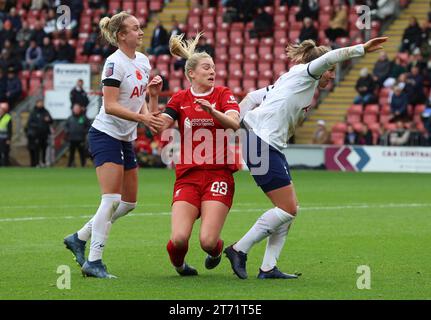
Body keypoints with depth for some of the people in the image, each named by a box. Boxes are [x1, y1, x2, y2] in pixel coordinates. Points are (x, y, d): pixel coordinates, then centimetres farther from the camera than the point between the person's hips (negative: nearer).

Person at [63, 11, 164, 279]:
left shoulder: (143, 61, 9)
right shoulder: (115, 63, -15)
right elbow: (110, 106, -21)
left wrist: (153, 94, -2)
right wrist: (142, 117, -28)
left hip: (126, 140, 9)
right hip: (105, 134, -9)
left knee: (129, 203, 10)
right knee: (112, 200, -15)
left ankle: (79, 238, 22)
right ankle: (94, 261, -11)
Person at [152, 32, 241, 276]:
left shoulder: (223, 94, 6)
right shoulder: (180, 99, 10)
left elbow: (234, 123, -12)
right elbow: (159, 128, -3)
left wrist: (213, 111, -31)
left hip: (219, 175, -1)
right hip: (188, 177, 1)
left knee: (207, 241, -16)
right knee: (179, 238, -17)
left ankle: (217, 251, 23)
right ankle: (178, 264, 19)